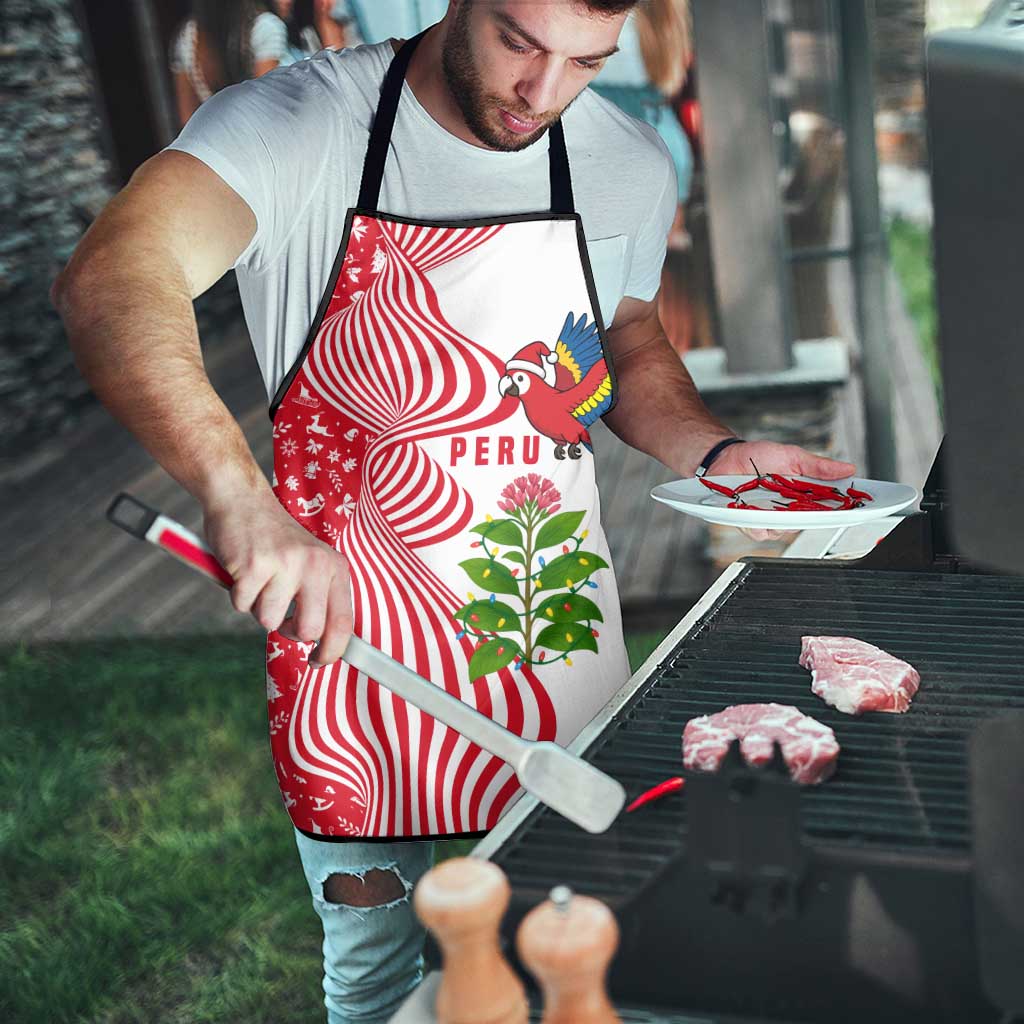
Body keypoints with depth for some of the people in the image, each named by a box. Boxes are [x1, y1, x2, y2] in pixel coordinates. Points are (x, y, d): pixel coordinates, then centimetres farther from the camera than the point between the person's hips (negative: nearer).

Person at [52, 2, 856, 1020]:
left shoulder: (631, 165, -1)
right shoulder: (297, 124, -16)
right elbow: (109, 281, -32)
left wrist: (717, 454, -4)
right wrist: (239, 496, -47)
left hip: (561, 644, 4)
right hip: (352, 640, -3)